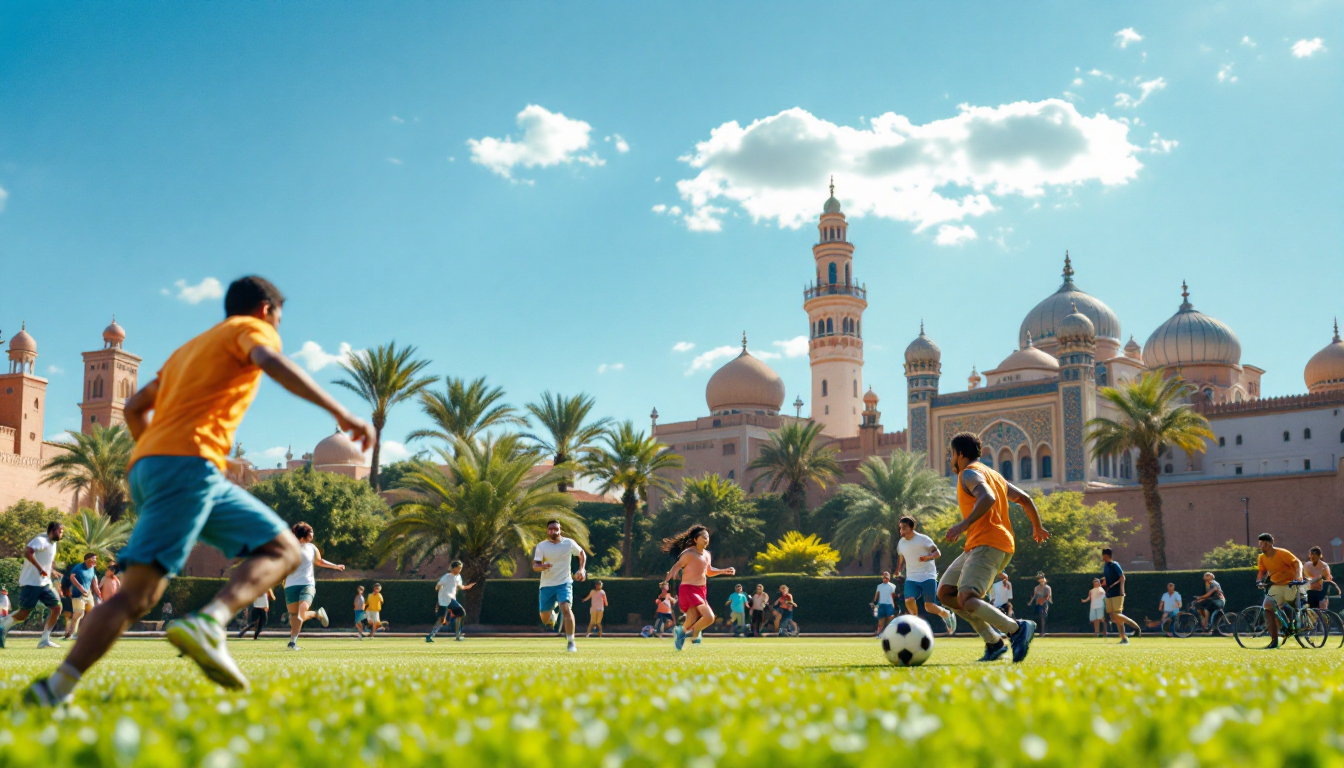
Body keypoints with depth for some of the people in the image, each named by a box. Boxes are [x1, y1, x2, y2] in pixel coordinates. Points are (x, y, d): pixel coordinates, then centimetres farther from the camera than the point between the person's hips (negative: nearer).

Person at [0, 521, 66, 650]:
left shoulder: (53, 544, 16)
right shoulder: (41, 541, -13)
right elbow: (27, 552, -29)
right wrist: (40, 569, -29)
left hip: (44, 583, 9)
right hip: (31, 583, -9)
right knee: (23, 613, -8)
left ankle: (45, 640, 1)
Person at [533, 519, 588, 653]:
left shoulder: (569, 543, -3)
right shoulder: (541, 546, -6)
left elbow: (582, 554, 15)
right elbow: (534, 566, -13)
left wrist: (582, 569, 1)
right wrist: (543, 566, -35)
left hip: (564, 583, -1)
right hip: (546, 585, 1)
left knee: (566, 608, -25)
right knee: (545, 620, 6)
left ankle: (571, 642, -17)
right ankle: (553, 617, 45)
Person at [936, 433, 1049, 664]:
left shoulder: (969, 473, -4)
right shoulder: (993, 475, 24)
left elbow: (988, 498, -24)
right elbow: (1024, 499, 25)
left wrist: (964, 525, -27)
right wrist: (1037, 527, 36)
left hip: (987, 546, -10)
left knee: (966, 601, -23)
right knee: (945, 592, 8)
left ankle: (1018, 629, -17)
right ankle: (993, 641, 4)